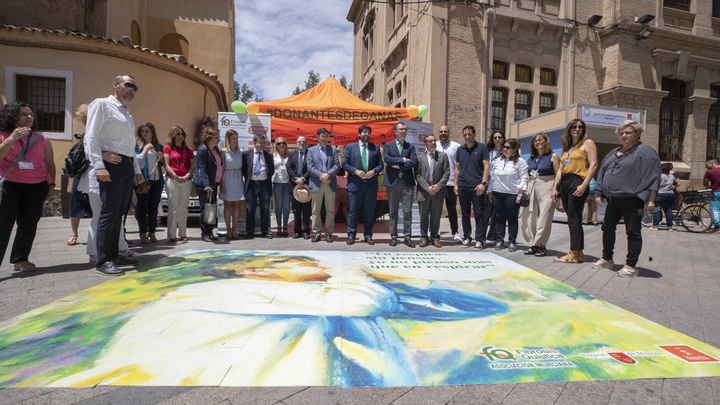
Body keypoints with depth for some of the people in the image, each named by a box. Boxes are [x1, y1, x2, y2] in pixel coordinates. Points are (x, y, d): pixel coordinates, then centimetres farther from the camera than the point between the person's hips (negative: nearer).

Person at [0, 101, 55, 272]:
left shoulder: (42, 140, 8)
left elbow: (50, 164, 12)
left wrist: (51, 184, 8)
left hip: (36, 188, 2)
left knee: (28, 225, 6)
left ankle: (20, 259, 18)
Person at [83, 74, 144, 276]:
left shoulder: (128, 114, 23)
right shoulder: (102, 104, -1)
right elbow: (91, 137, -11)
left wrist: (137, 169, 18)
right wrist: (99, 166, -21)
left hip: (128, 166, 8)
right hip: (111, 164, -8)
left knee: (119, 213, 9)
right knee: (109, 212, -9)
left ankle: (113, 255, 17)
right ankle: (103, 260, -4)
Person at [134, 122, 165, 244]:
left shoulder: (158, 146, 16)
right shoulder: (137, 144, 2)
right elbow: (137, 161, -10)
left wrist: (161, 159, 3)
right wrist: (146, 149, -11)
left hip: (157, 180, 5)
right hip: (143, 180, -4)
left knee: (154, 206, 7)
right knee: (143, 206, -1)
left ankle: (152, 233, 14)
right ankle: (143, 234, 3)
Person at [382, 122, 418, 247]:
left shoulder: (410, 146, 11)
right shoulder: (388, 145, 9)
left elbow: (414, 163, -5)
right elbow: (387, 159, -10)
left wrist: (398, 166, -9)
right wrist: (403, 159, -9)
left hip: (407, 182, 1)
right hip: (392, 182, 0)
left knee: (407, 211, -2)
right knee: (393, 212, 6)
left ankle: (407, 237, 7)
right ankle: (393, 237, 14)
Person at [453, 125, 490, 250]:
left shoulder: (482, 147, 1)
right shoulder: (460, 149, 12)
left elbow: (486, 166, -4)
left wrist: (483, 183, -13)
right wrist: (456, 184, 7)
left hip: (477, 186, -4)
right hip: (463, 186, 4)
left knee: (479, 214, -2)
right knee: (465, 214, 9)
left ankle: (480, 240, 3)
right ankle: (466, 237, 19)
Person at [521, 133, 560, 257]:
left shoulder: (553, 156, 2)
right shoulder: (531, 158, 17)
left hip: (546, 188, -5)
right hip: (531, 188, 6)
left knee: (544, 218, -4)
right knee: (528, 217, 2)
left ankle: (541, 245, 3)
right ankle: (533, 244, 11)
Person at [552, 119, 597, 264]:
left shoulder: (587, 143, 2)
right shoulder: (566, 147, 21)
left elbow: (593, 165, -9)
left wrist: (584, 185, -18)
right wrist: (555, 187, 10)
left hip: (577, 181, -7)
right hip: (564, 182, 7)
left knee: (574, 218, -8)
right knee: (572, 218, 6)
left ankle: (574, 254, -4)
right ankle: (579, 252, 12)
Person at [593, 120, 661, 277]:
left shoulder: (645, 151, -6)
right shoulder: (613, 153, 17)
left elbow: (652, 177, -13)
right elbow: (602, 172, 22)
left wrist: (650, 200, -19)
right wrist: (599, 193, 17)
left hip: (632, 200, -8)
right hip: (613, 199, 8)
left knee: (633, 232, 0)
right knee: (608, 228, 13)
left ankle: (631, 266, 8)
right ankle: (607, 259, 26)